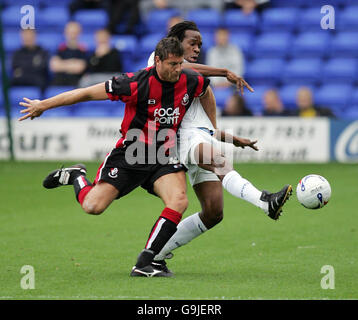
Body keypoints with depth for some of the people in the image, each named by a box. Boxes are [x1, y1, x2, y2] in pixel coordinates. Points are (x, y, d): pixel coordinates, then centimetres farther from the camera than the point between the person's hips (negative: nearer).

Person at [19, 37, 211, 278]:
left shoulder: (191, 81, -8)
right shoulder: (137, 84, -21)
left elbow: (206, 93, 20)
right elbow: (88, 93, -13)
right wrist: (43, 105, -6)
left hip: (164, 158, 3)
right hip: (129, 154, -3)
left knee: (179, 201, -24)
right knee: (93, 207, -12)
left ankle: (144, 265, -19)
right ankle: (76, 176, 24)